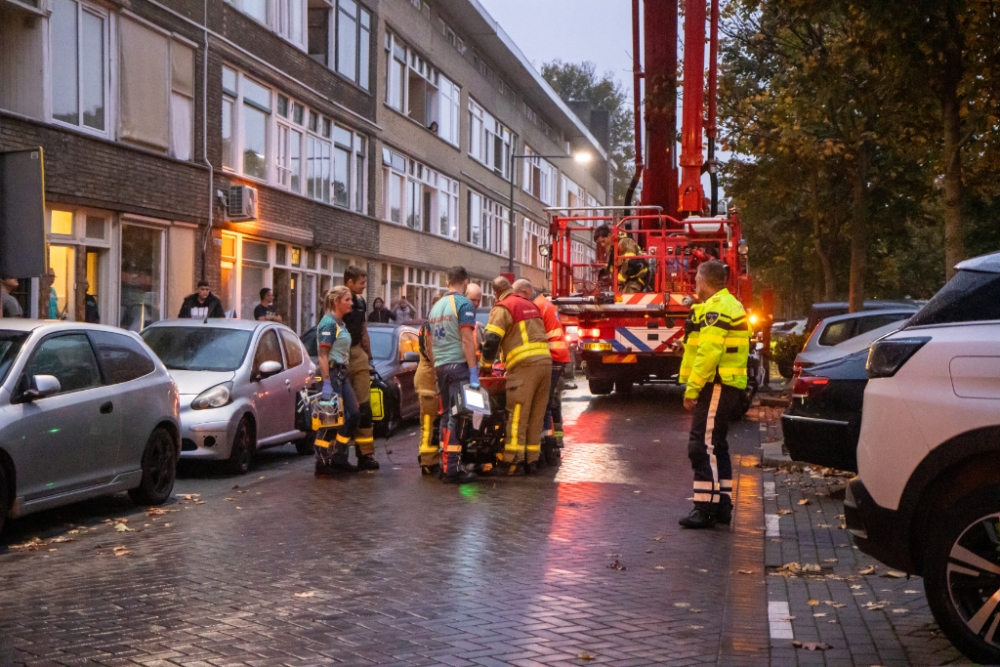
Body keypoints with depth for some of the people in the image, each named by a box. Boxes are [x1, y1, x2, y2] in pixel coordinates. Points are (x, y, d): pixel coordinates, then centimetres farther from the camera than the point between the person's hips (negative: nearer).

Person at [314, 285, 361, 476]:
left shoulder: (340, 323, 15)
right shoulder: (328, 323, -13)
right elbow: (323, 355, -18)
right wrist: (326, 383, -24)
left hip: (342, 374, 10)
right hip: (331, 373, -10)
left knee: (353, 414, 7)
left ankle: (339, 458, 15)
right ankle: (322, 464, 0)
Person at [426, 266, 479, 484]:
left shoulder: (436, 306, 16)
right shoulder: (464, 304, -8)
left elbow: (430, 342, 21)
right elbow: (466, 340, -15)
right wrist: (473, 371, -15)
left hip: (440, 366, 8)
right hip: (458, 365, -8)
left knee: (446, 416, 14)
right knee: (456, 417, -8)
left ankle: (445, 464, 17)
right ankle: (452, 468, -10)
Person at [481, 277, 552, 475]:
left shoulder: (503, 308, -1)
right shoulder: (531, 306, 21)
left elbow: (492, 340, -9)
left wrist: (485, 364, 3)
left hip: (524, 366, -7)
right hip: (545, 361, 7)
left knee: (518, 415, -6)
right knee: (537, 415, 9)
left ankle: (513, 460, -9)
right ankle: (532, 459, 12)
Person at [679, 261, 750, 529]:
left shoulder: (716, 308, -13)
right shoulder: (731, 305, 20)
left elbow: (708, 353, -22)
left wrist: (692, 389, -19)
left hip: (716, 387, -11)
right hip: (729, 386, 11)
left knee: (703, 446, -10)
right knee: (716, 447, 15)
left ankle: (706, 508, -10)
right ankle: (722, 505, 19)